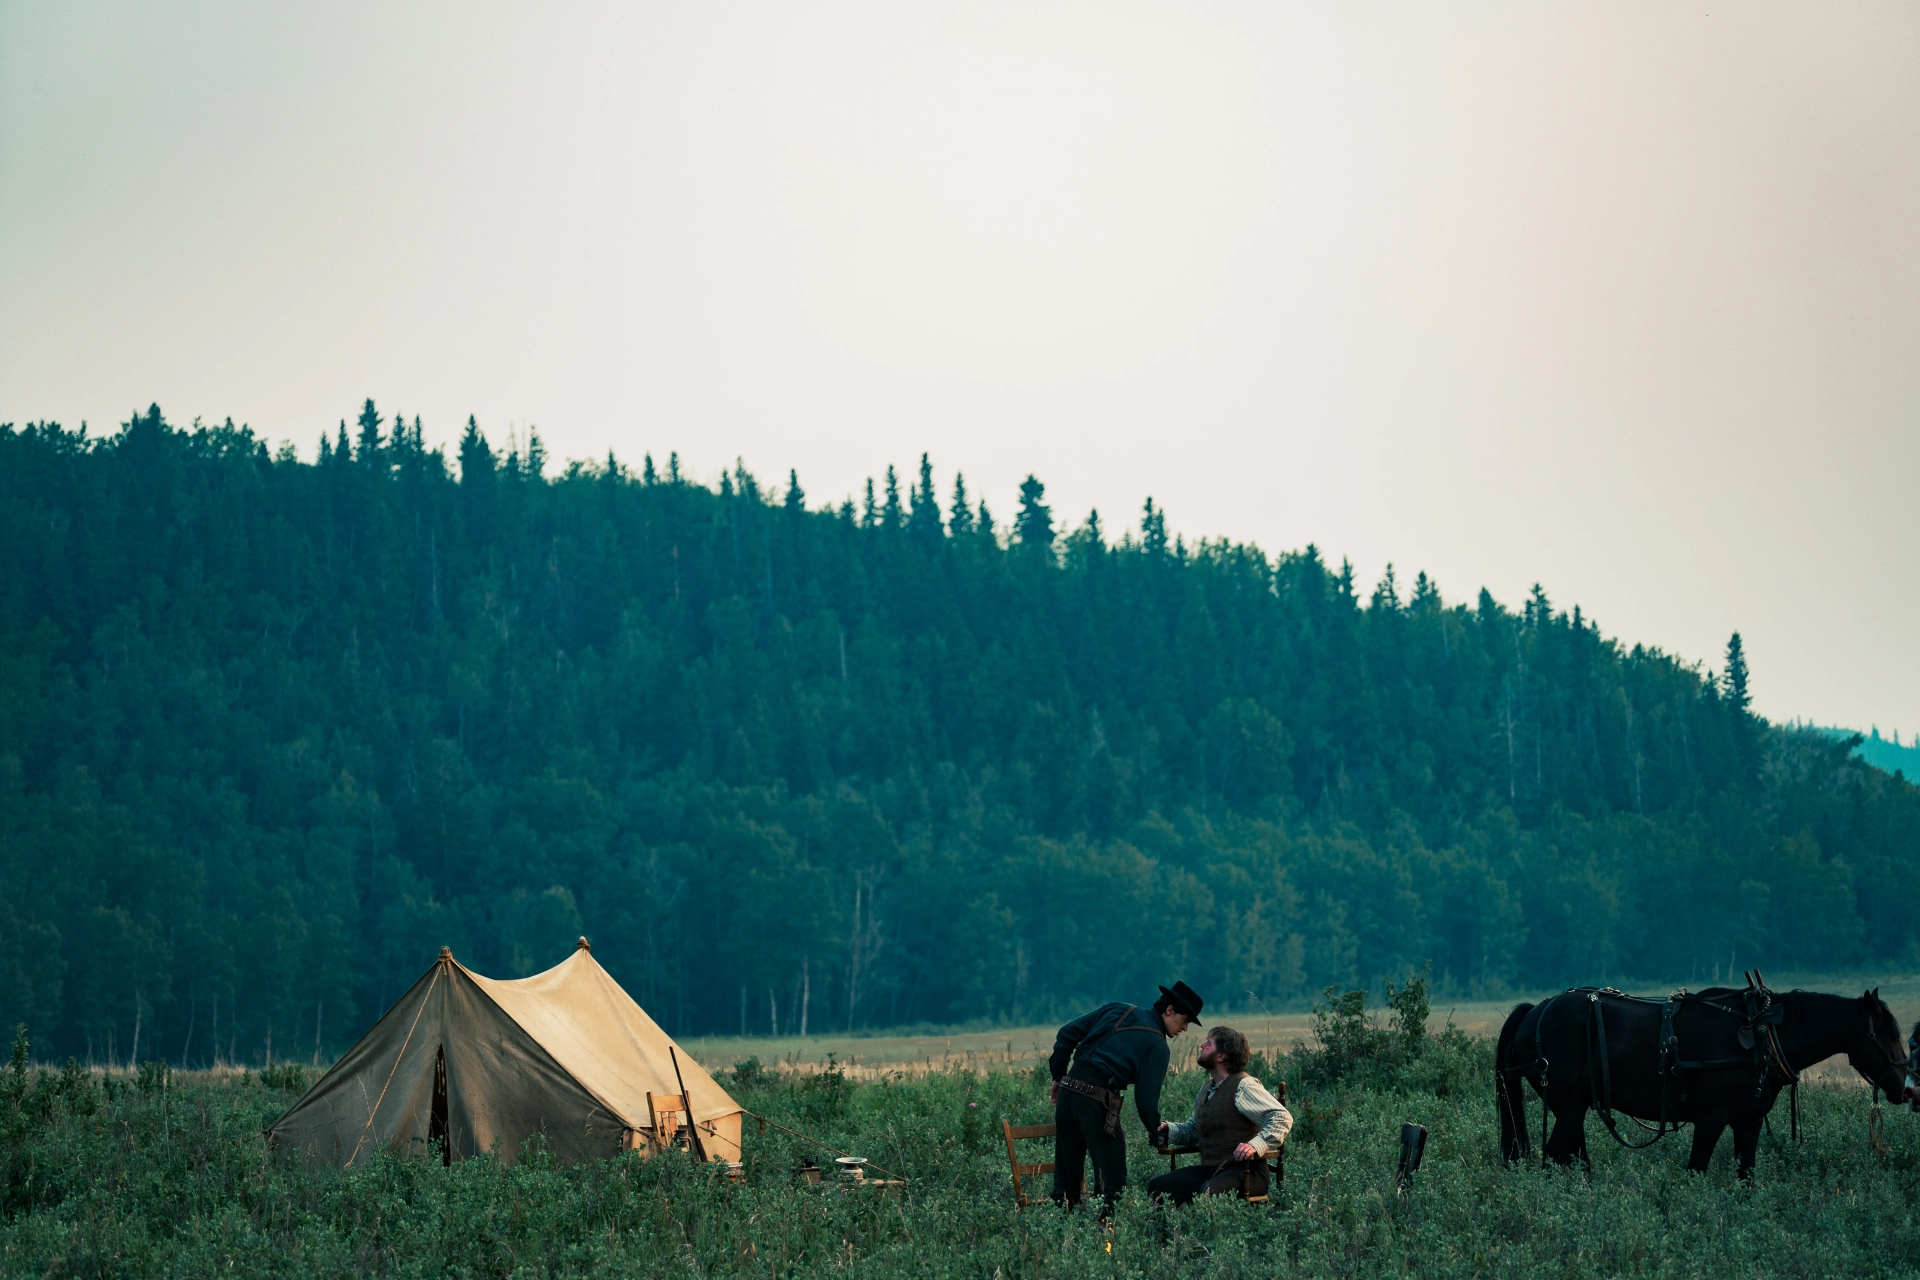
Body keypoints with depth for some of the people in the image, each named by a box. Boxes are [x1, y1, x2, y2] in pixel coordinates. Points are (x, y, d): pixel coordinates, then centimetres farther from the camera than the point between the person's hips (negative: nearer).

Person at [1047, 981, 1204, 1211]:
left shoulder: (1117, 1010, 16)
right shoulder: (1156, 1046, -1)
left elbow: (1067, 1034, 14)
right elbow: (1146, 1099, -5)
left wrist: (1058, 1076, 21)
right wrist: (1157, 1133, 12)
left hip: (1068, 1091, 7)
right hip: (1096, 1103, -7)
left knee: (1066, 1175, 14)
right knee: (1112, 1179, 0)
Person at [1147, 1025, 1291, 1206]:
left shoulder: (1243, 1086, -9)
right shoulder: (1207, 1089, 18)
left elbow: (1282, 1117, -18)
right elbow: (1193, 1129, 30)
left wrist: (1256, 1145, -33)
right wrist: (1167, 1131, 9)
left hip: (1244, 1172, -8)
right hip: (1209, 1170, 8)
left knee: (1209, 1191, -39)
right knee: (1157, 1187, -10)